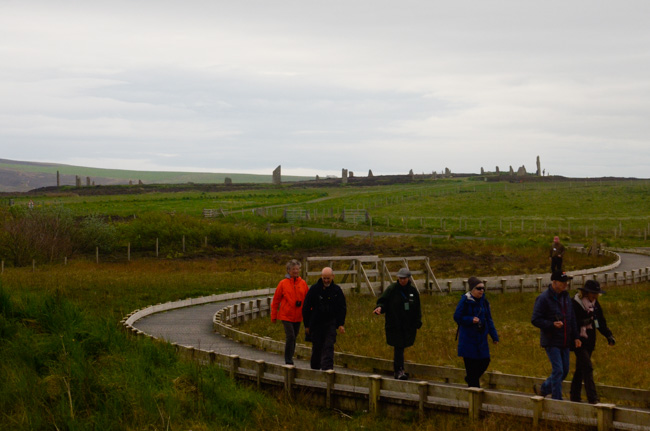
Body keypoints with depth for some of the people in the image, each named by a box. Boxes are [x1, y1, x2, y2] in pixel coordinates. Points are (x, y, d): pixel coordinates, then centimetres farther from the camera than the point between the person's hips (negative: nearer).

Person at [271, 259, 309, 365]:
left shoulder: (303, 283, 4)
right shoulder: (283, 284, -5)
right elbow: (276, 300, 1)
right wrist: (273, 316, 3)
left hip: (298, 316, 4)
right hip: (286, 315, -4)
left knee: (293, 338, 11)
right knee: (290, 337, -13)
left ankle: (289, 359, 25)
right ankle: (288, 360, -6)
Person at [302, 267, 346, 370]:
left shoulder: (336, 290, 2)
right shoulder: (314, 289, -3)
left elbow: (342, 308, 9)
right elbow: (306, 308, 1)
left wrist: (341, 324, -1)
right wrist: (307, 325, 0)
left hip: (330, 324, 0)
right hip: (316, 323, 0)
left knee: (328, 347, -12)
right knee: (316, 347, 7)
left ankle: (327, 368, -18)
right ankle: (314, 369, 23)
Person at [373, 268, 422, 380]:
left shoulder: (413, 291, 8)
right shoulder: (392, 289, -3)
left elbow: (417, 309, 14)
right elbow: (383, 301, -2)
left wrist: (417, 324, 9)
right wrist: (380, 307, -25)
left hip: (408, 326, 3)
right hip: (394, 325, -3)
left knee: (400, 347, 9)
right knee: (398, 347, -9)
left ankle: (397, 370, 22)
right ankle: (399, 370, -10)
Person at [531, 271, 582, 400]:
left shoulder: (566, 297, 11)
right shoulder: (544, 298, -11)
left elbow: (572, 319, 18)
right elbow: (535, 320, -14)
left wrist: (575, 337, 10)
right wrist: (552, 324, -26)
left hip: (564, 341, 7)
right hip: (551, 342, -7)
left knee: (565, 370, 11)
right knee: (558, 370, -10)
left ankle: (543, 389, 29)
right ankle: (557, 400, -3)